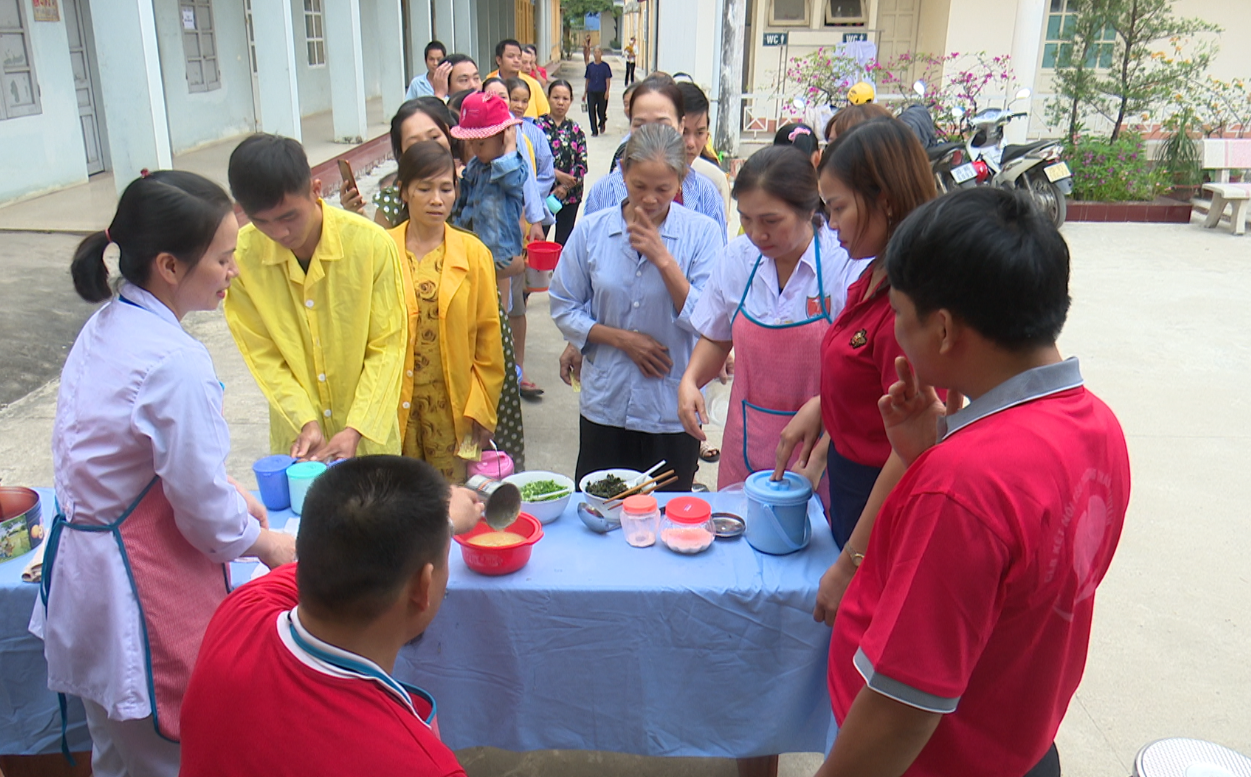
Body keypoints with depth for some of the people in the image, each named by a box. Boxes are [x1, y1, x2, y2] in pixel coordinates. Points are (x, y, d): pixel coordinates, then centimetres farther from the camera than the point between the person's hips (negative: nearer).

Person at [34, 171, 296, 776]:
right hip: (140, 587, -9)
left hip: (78, 565, 9)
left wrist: (227, 493, 13)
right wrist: (264, 543, -1)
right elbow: (202, 507, -19)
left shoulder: (103, 327, 1)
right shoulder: (175, 362, -26)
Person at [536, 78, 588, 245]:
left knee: (564, 242, 8)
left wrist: (565, 186, -11)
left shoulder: (575, 129, 7)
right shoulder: (538, 125, -2)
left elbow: (582, 163, 1)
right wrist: (558, 175, -18)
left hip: (570, 194, 3)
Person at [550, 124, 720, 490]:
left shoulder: (702, 233, -6)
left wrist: (663, 258, -20)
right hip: (605, 405, 1)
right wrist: (621, 338, -11)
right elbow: (564, 308, 2)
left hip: (673, 411, -1)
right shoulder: (591, 230, -2)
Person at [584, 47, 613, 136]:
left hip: (602, 92, -2)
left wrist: (607, 91, -14)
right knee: (591, 111, -4)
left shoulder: (605, 66, -1)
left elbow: (608, 80, -3)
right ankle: (594, 131, 3)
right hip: (591, 92, 2)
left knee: (601, 110, 5)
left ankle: (602, 123, 38)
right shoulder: (590, 66, 6)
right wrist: (585, 93, 10)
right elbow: (587, 80, 11)